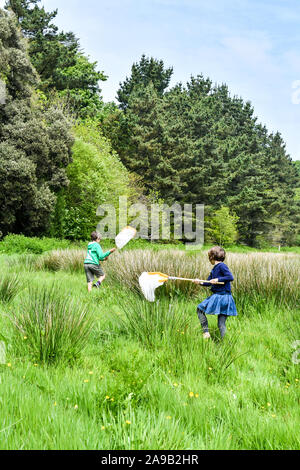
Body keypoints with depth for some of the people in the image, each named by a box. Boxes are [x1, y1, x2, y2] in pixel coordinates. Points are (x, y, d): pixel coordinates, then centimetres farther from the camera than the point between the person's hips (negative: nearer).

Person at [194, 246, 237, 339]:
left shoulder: (221, 266, -12)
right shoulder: (214, 269, 15)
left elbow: (230, 277, -20)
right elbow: (208, 282, 20)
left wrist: (218, 279, -20)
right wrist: (200, 282, 3)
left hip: (223, 296, -8)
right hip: (216, 296, 8)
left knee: (200, 309, 4)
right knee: (221, 323, 8)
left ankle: (206, 332, 4)